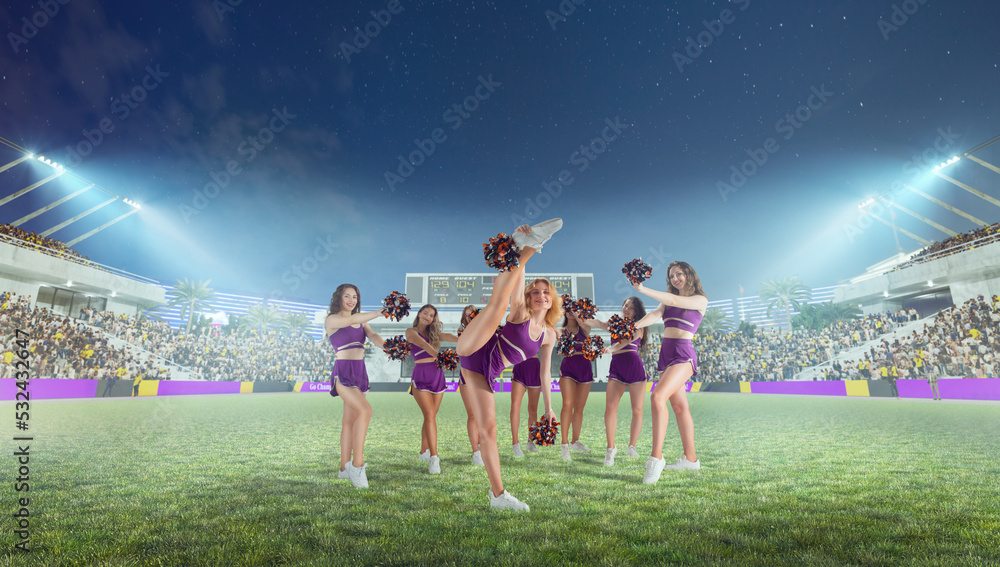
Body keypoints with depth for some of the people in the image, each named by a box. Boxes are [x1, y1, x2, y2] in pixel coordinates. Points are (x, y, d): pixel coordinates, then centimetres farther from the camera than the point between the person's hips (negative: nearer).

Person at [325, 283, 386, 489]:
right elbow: (351, 320, -23)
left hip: (359, 372, 7)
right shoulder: (331, 320, -2)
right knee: (365, 410, -24)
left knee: (350, 421, 9)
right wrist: (379, 313, -37)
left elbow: (373, 335, -2)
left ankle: (345, 468, 16)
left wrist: (384, 344, -26)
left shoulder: (361, 321, 16)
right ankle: (357, 464, -19)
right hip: (343, 372, -7)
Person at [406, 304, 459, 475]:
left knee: (431, 416, 8)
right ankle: (434, 457, -16)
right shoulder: (411, 332, 2)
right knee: (429, 415, -14)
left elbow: (446, 336, -3)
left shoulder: (433, 333, 17)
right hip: (421, 376, -5)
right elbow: (421, 343, -17)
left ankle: (424, 451, 23)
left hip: (437, 376, 5)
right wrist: (436, 354, -36)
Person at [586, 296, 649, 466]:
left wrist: (610, 349, -29)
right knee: (610, 407, -14)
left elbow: (628, 340, -13)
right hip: (616, 368, 2)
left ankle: (632, 446, 16)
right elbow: (593, 322, 13)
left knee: (637, 409, -1)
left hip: (635, 368, -2)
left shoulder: (638, 327, 6)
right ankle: (611, 448, -6)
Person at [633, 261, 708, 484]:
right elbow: (656, 314, 2)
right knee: (680, 407, 11)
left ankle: (656, 457, -25)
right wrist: (633, 326, -17)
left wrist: (642, 289, -15)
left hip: (683, 353, -7)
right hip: (665, 354, 7)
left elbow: (673, 301, -13)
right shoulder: (668, 299, 19)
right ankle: (690, 459, 20)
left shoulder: (700, 300, 3)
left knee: (658, 397, -25)